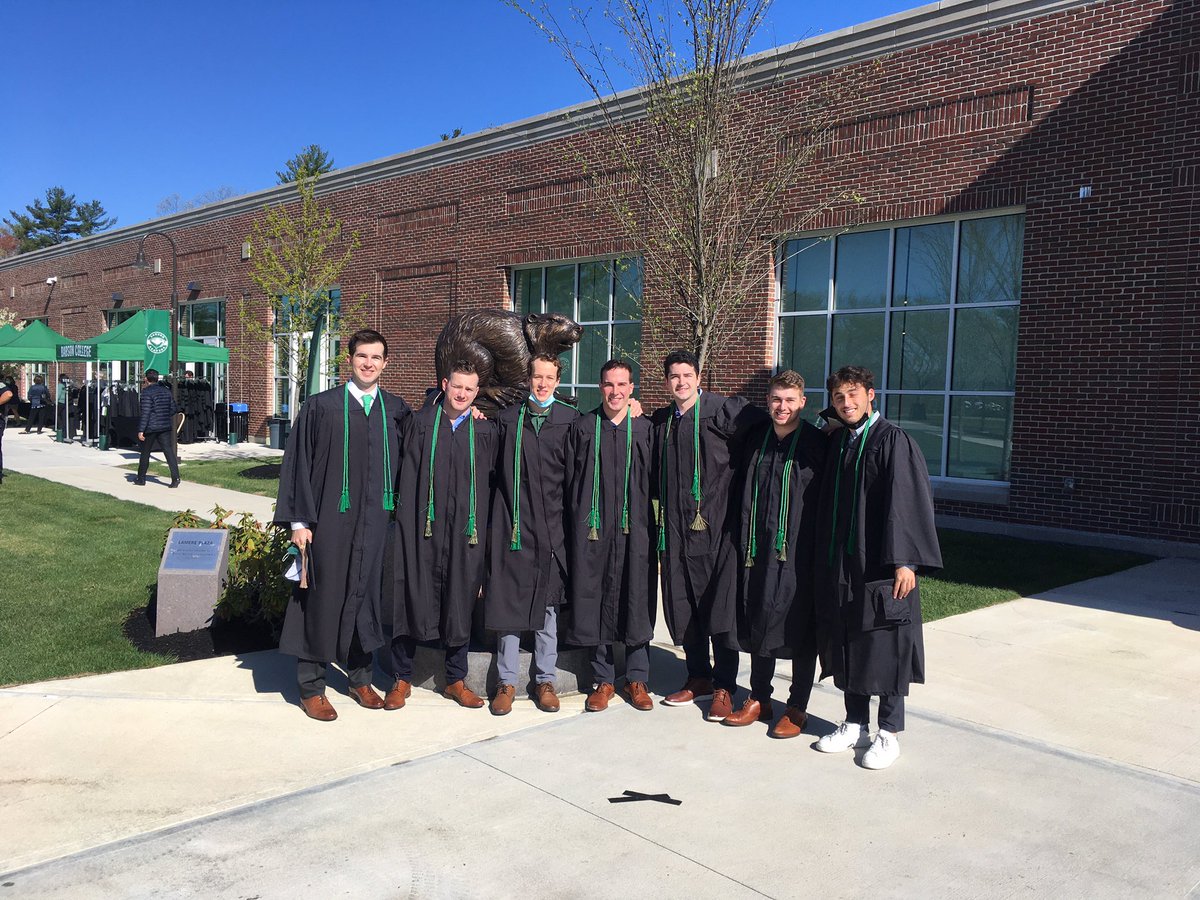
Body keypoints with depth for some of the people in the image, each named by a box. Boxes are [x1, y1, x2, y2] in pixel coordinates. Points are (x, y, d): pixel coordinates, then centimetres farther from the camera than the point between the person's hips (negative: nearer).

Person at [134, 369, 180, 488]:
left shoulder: (147, 392, -10)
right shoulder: (166, 390, 8)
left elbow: (145, 412, -16)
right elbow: (173, 409, 13)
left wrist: (141, 430, -16)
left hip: (150, 427, -4)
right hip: (165, 426, 4)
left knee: (145, 452, 11)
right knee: (168, 450, -2)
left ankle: (141, 478, 22)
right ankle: (175, 477, -16)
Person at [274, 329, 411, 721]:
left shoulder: (396, 410, 8)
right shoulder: (320, 406, 0)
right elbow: (298, 463, -1)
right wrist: (298, 520, -7)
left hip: (377, 522, 3)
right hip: (331, 520, -3)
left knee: (367, 594, 11)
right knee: (323, 597, 3)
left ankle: (360, 677, 27)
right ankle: (311, 686, 17)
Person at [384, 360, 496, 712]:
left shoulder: (485, 431, 8)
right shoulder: (420, 423, 4)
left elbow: (489, 483, 7)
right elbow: (407, 476, 1)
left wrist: (483, 531, 2)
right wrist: (406, 522, -7)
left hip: (466, 529, 1)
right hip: (424, 525, -1)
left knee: (461, 602, 8)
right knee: (413, 599, 2)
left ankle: (456, 679, 22)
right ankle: (401, 679, 16)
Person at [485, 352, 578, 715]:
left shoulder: (570, 419, 5)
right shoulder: (507, 418, 9)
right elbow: (494, 468, 13)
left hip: (551, 524, 0)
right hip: (513, 522, 0)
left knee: (547, 602, 8)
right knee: (508, 600, 2)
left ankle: (545, 681, 18)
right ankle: (506, 682, 12)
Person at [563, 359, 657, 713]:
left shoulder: (645, 430, 4)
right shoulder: (582, 428, 4)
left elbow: (655, 483, 4)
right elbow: (570, 483, 4)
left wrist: (653, 530, -2)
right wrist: (575, 530, -1)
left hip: (635, 530, 0)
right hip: (594, 529, 0)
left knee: (637, 601, 4)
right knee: (595, 601, 5)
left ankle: (637, 678, 19)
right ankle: (603, 680, 18)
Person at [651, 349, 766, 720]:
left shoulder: (725, 411, -6)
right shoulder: (662, 421, 13)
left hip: (716, 525, -5)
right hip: (677, 528, 6)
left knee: (721, 607, -1)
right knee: (682, 607, 10)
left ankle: (724, 687, 11)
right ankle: (699, 677, 26)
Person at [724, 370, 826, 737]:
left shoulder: (814, 443, -7)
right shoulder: (757, 438, 9)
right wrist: (745, 542, 10)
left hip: (798, 550, -5)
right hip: (758, 547, 5)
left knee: (799, 626, 4)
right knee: (757, 621, 11)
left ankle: (797, 708, 17)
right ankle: (759, 699, 25)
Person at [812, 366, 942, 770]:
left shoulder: (893, 442, -9)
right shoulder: (836, 443, 10)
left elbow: (910, 503, -15)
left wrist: (905, 560, -20)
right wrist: (825, 560, 11)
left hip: (880, 566, -6)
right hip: (839, 565, 6)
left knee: (885, 647, 2)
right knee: (846, 645, 12)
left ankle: (889, 733, 16)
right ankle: (855, 724, 26)